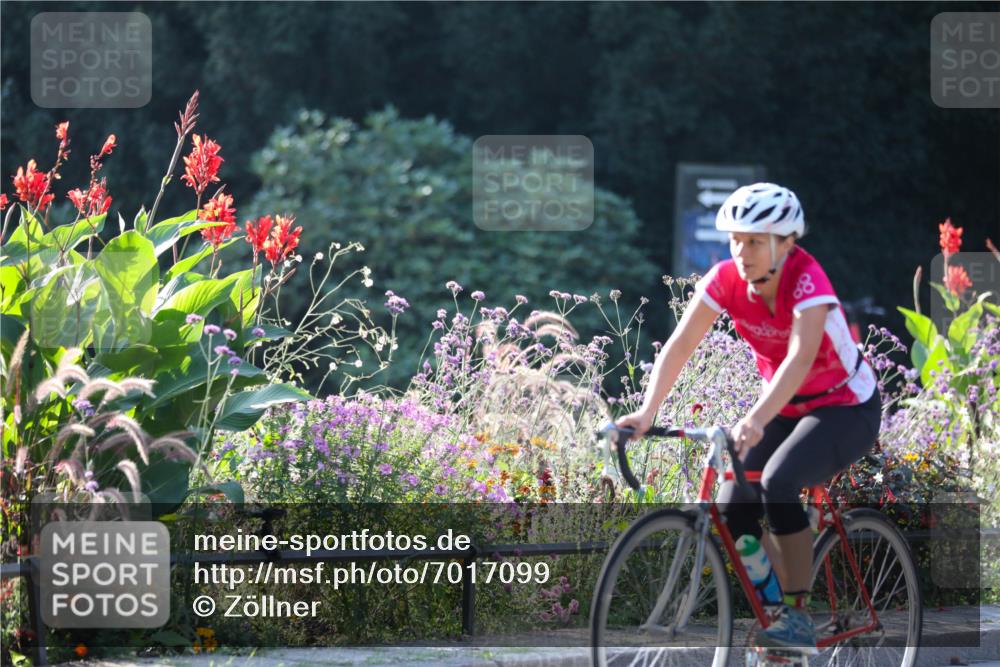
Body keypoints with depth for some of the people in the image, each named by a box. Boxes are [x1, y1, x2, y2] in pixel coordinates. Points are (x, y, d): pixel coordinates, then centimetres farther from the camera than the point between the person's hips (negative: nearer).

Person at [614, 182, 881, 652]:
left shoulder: (807, 279, -28)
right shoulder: (726, 279, -12)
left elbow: (801, 356, -41)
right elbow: (681, 344, -16)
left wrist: (757, 420, -55)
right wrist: (647, 412, -30)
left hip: (847, 408, -6)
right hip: (784, 407, 6)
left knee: (777, 483, -31)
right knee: (733, 512, -10)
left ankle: (798, 616, -21)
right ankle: (780, 605, 9)